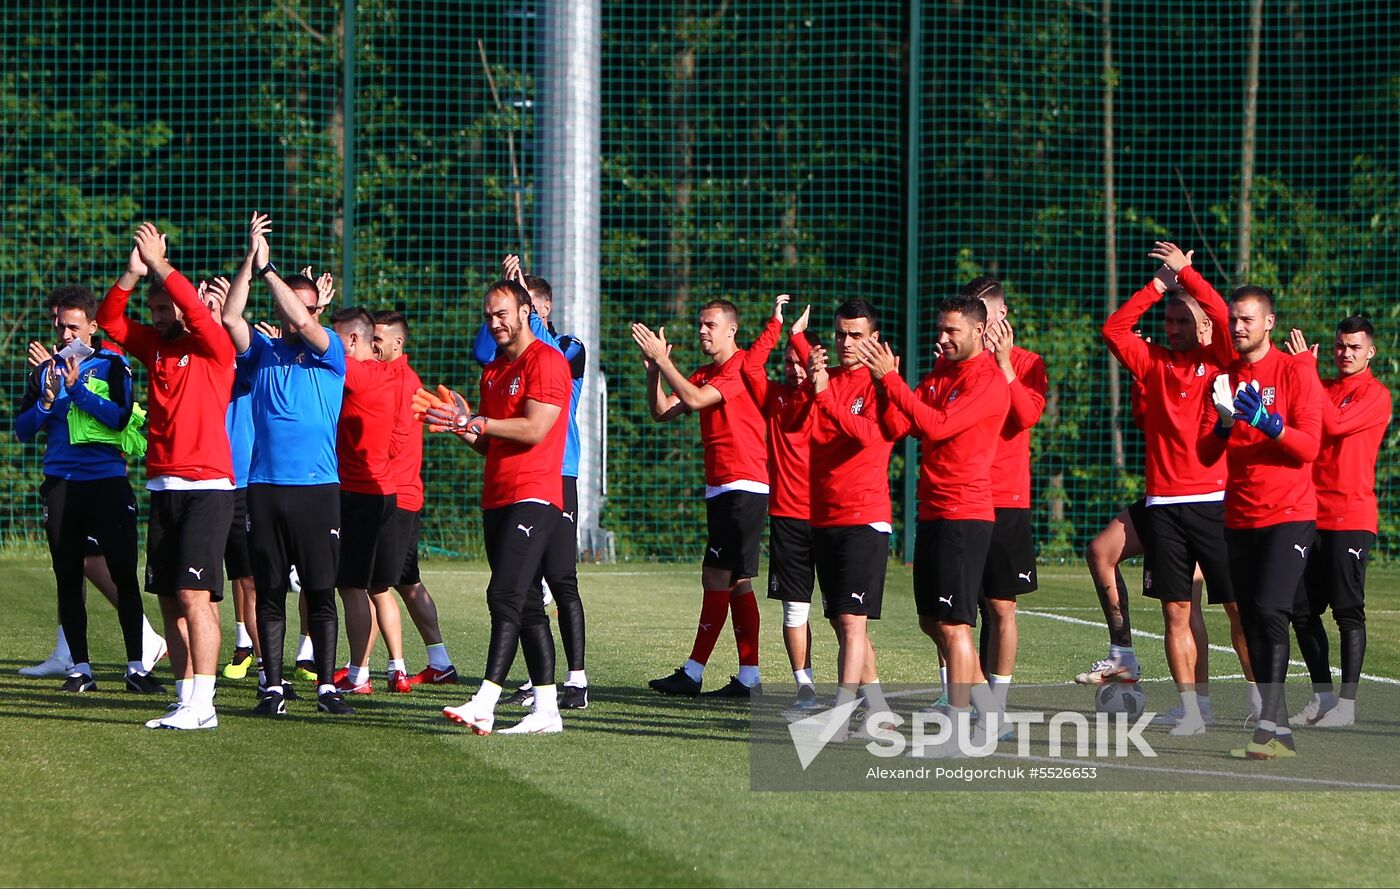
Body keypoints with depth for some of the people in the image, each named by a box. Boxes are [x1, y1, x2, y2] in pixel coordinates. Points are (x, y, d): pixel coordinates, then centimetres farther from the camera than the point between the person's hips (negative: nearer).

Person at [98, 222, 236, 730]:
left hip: (206, 487, -7)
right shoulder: (154, 347, 14)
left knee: (194, 594, -14)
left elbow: (195, 310, -20)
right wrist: (133, 272, -6)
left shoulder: (213, 347, -3)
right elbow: (109, 319, 9)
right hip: (163, 487, 7)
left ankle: (202, 706, -16)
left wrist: (159, 263, -14)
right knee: (169, 598, 6)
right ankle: (185, 699, 10)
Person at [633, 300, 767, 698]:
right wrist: (653, 370, -3)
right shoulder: (705, 374, 18)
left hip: (743, 487, -10)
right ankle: (749, 676, 9)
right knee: (736, 582, 8)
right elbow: (662, 411, 12)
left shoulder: (742, 368, -10)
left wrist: (663, 359, -18)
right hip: (721, 487, 10)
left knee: (717, 576, -10)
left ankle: (693, 673, -11)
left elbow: (695, 400, -21)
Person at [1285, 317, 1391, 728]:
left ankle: (1347, 701, -2)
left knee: (1348, 610, -6)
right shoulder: (1322, 388, 18)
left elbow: (1335, 424, -19)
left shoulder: (1375, 394, -4)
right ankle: (1322, 695, 15)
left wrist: (1307, 370, -16)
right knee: (1302, 610, 6)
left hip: (1351, 518, -7)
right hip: (1312, 515, 7)